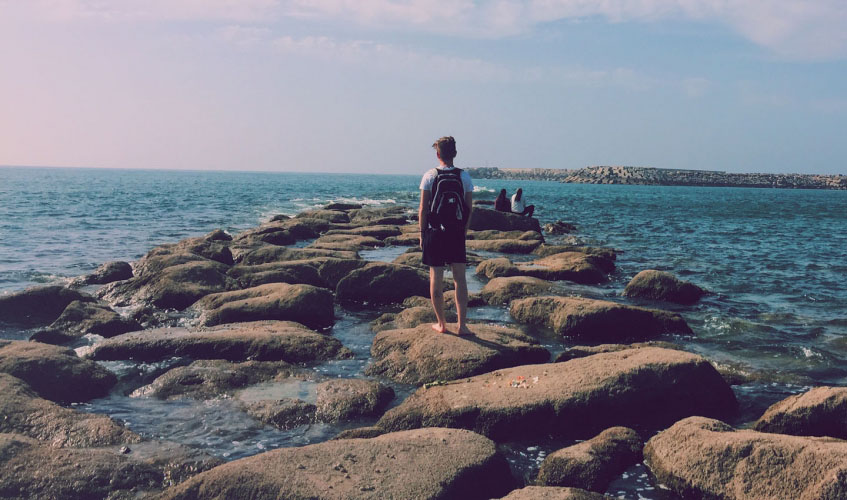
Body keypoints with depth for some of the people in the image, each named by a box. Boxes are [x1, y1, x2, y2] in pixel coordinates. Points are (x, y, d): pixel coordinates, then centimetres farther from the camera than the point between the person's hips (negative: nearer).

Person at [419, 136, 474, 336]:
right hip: (456, 233, 1)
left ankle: (441, 323, 12)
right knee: (460, 278, 5)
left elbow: (423, 209, -5)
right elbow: (469, 208, 3)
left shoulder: (430, 176, -5)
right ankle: (462, 325, 2)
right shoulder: (464, 176, 0)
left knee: (436, 278, 6)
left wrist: (422, 233, 4)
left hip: (434, 232, -1)